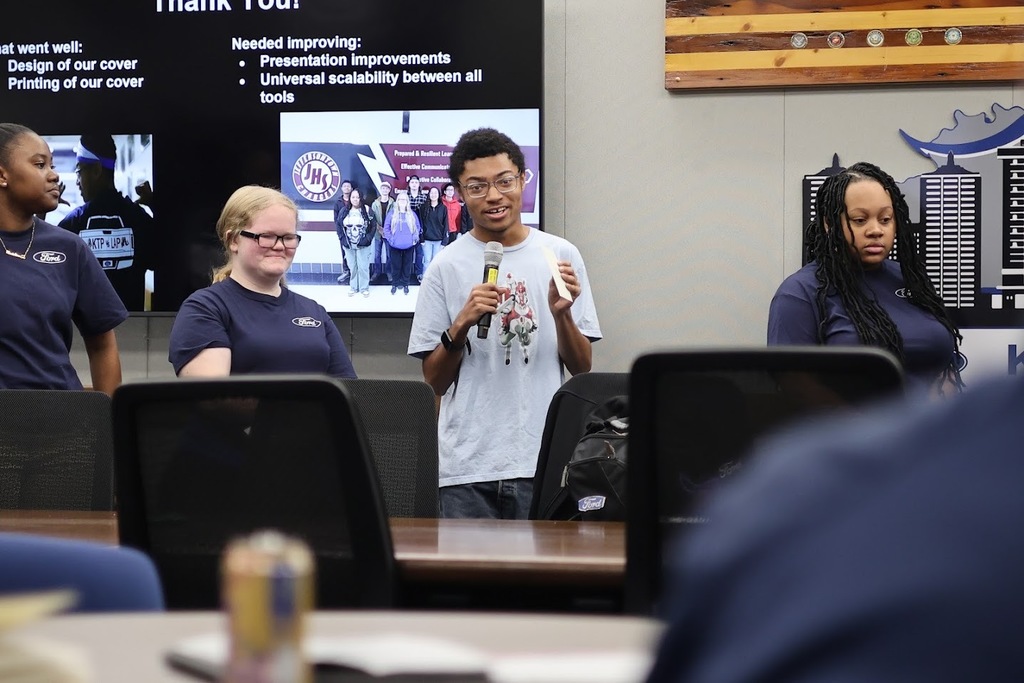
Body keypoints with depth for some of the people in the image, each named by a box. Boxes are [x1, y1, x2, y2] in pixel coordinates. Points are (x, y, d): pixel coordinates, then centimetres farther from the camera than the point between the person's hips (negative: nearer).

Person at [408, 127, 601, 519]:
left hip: (546, 460, 1)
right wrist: (462, 324, -13)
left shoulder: (560, 256, 6)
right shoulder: (447, 267, 2)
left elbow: (582, 368, 7)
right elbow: (435, 381, 3)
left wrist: (562, 313, -11)